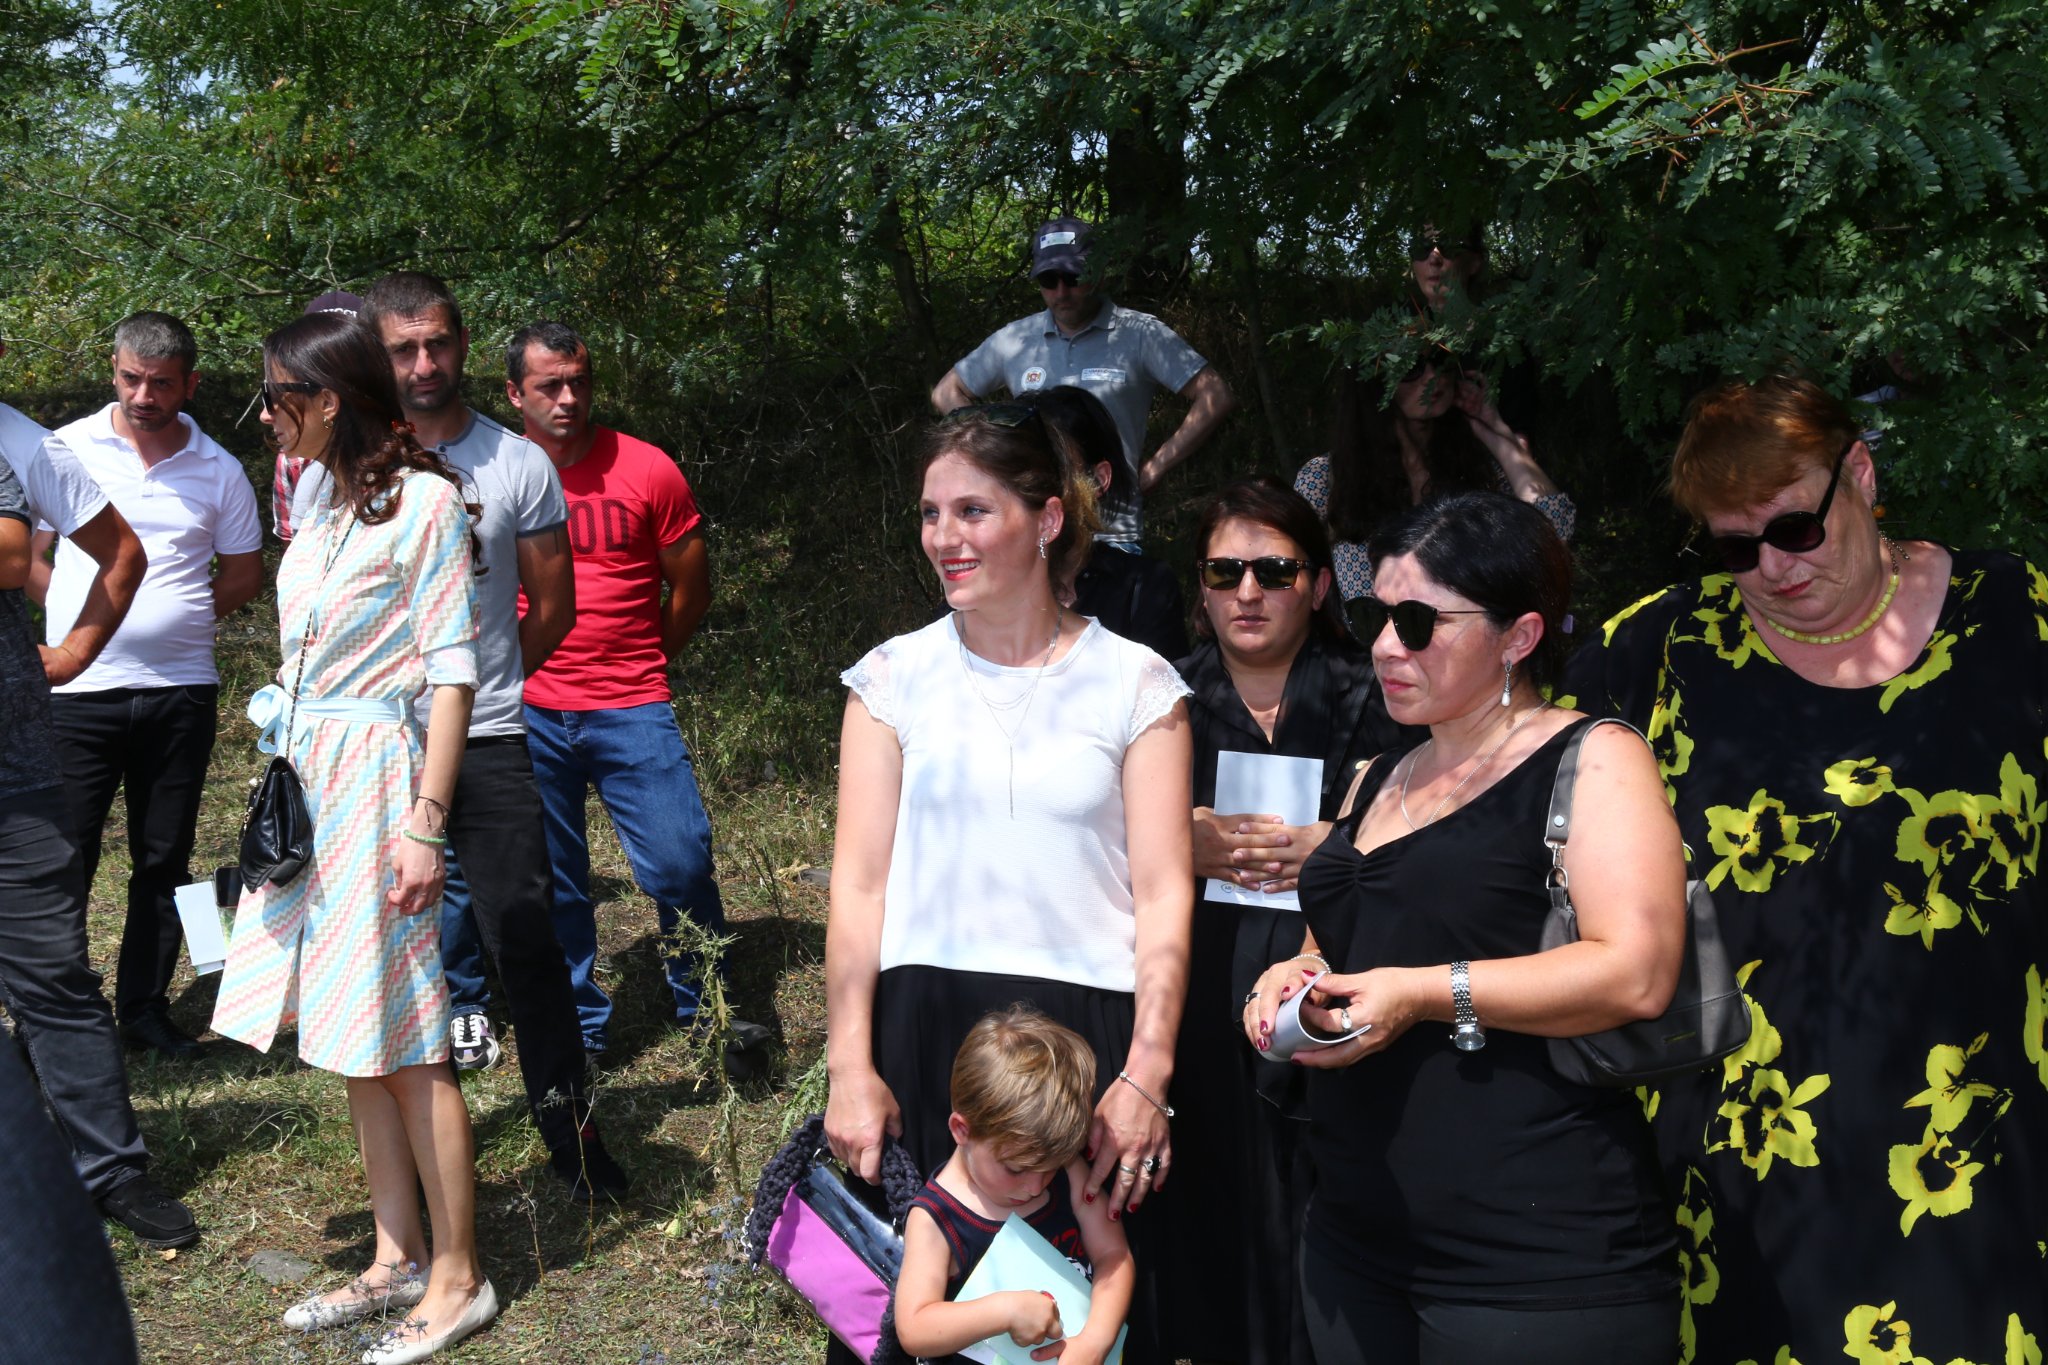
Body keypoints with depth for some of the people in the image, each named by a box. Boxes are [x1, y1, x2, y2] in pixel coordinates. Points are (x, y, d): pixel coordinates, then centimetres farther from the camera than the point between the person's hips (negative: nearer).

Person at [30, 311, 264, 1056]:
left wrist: (177, 618, 2)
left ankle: (145, 1007, 21)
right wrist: (81, 615, -2)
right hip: (80, 688, -2)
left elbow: (244, 573, 13)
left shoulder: (217, 470, 5)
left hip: (180, 690, 2)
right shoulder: (66, 450, 1)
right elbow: (28, 556, 8)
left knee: (164, 861, 9)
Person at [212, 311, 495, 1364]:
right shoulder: (320, 499, 12)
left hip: (376, 777, -8)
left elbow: (450, 672, -13)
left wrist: (425, 821, -17)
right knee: (351, 1037, 12)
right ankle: (397, 1259, 23)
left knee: (404, 1040, -3)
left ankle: (457, 1279, 8)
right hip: (305, 780, 8)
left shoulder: (421, 499, -10)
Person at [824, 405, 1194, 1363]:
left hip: (1087, 1031, -1)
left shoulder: (1136, 683, 3)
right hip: (924, 1031, 1)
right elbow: (859, 882, 3)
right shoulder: (894, 677, 7)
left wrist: (1145, 1077, -10)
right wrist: (851, 1066, -4)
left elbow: (1163, 895, -1)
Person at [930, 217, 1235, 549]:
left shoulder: (1140, 334, 3)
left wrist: (1153, 469, -3)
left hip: (1111, 532, -3)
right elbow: (946, 393, 25)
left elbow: (1215, 398, 0)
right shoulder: (1014, 340, 13)